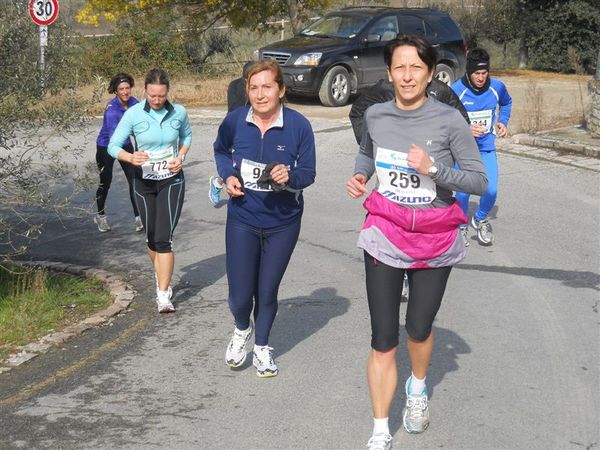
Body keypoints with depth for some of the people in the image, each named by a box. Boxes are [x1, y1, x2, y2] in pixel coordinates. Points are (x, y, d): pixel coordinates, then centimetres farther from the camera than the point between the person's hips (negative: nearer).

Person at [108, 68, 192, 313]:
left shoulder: (179, 112, -7)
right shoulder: (133, 114, -12)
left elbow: (187, 136, 14)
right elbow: (113, 146, -9)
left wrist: (181, 157, -5)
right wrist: (130, 157, -30)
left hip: (172, 181, -1)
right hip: (144, 182, 1)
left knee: (164, 237, -12)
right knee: (151, 237, 13)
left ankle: (163, 295, -10)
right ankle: (162, 278, 38)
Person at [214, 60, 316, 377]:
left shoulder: (299, 126, -15)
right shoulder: (235, 121, -11)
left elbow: (308, 173, -7)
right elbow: (221, 151, 11)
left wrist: (289, 176, -29)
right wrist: (228, 176, -8)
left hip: (282, 223, 0)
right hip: (242, 220, 1)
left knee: (267, 292, 13)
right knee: (240, 296, 0)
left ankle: (261, 347, 38)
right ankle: (241, 330, 36)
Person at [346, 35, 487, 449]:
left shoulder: (449, 120, -13)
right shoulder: (376, 115, -3)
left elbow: (480, 181, -11)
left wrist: (433, 169, -25)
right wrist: (360, 175, -2)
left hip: (434, 241, -1)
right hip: (385, 236, 1)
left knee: (419, 330, 13)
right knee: (383, 340, -1)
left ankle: (418, 389, 47)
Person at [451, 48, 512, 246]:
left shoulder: (497, 87, -5)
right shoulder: (456, 91, -17)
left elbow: (506, 102, 20)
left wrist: (503, 121, 4)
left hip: (487, 148, 3)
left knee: (491, 191, -8)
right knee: (462, 192, -8)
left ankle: (481, 219, 24)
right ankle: (461, 227, 20)